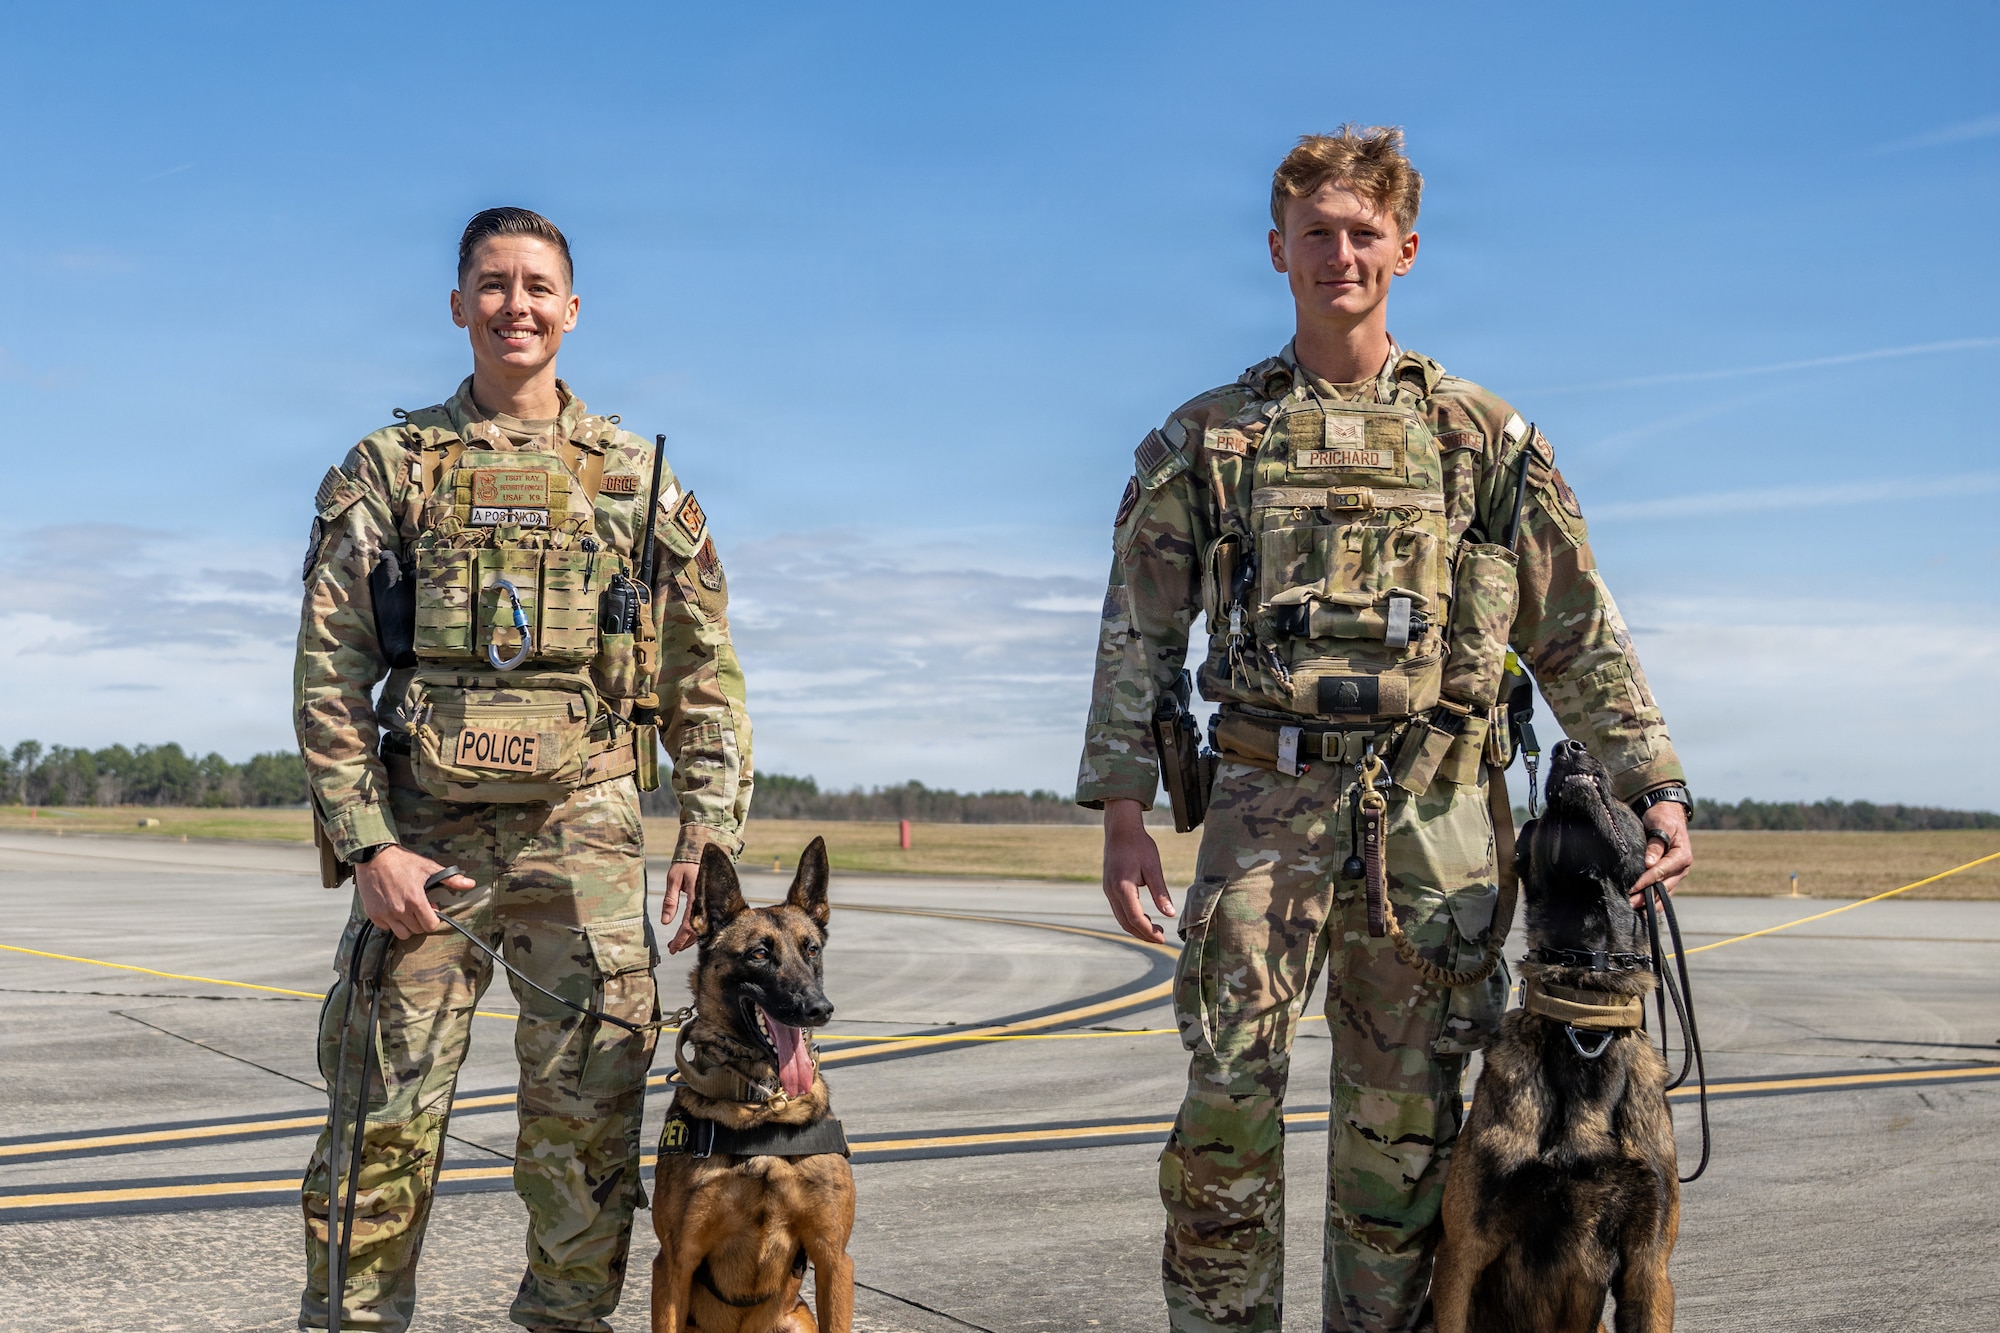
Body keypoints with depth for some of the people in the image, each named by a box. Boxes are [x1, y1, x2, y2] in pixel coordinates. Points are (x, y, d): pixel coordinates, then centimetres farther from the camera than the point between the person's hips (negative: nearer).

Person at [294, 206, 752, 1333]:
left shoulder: (639, 479, 11)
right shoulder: (387, 469, 8)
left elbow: (706, 680, 10)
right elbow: (330, 674, 3)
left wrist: (711, 832, 0)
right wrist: (368, 845, -7)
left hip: (587, 835, 1)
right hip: (423, 837, -1)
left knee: (589, 1123, 5)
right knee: (386, 1122, 0)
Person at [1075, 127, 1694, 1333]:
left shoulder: (1485, 437, 10)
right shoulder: (1205, 439, 10)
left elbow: (1580, 634, 10)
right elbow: (1139, 635, 8)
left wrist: (1657, 786, 2)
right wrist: (1123, 808, -1)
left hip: (1435, 812, 1)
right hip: (1269, 796, 0)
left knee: (1405, 1113, 6)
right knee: (1231, 1094, -5)